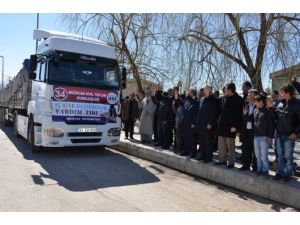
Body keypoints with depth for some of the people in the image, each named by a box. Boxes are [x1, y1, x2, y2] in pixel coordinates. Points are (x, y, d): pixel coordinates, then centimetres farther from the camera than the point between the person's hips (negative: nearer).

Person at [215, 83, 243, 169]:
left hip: (231, 126, -6)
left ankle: (231, 162, 13)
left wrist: (235, 126, -17)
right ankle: (222, 160, 22)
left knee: (230, 145, 2)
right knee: (221, 144, 11)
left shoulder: (238, 99, -9)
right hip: (222, 125, 6)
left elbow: (239, 114, -13)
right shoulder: (223, 98, 10)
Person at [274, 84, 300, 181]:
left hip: (289, 136, -4)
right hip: (279, 134, 5)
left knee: (288, 156, 7)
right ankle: (280, 172, 26)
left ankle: (288, 174, 21)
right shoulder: (279, 103, 4)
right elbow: (275, 117, 13)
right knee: (280, 155, 14)